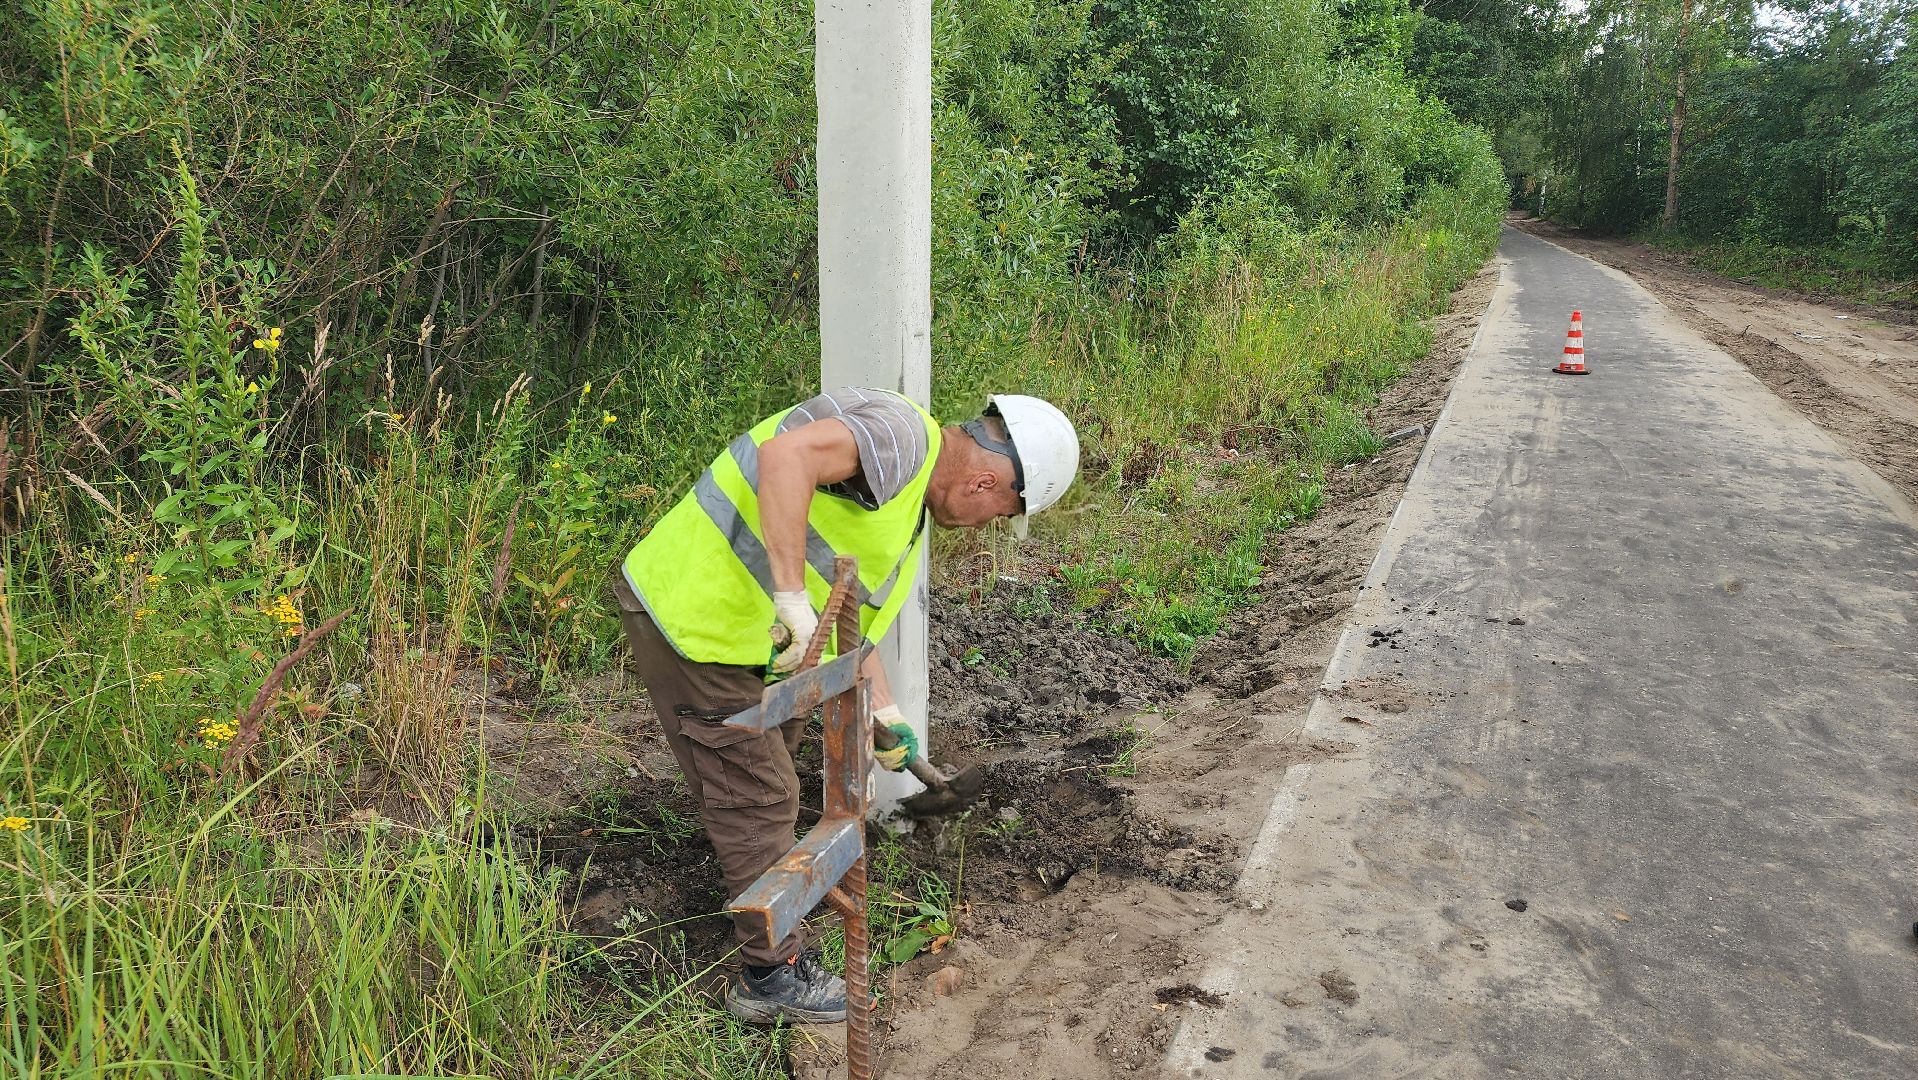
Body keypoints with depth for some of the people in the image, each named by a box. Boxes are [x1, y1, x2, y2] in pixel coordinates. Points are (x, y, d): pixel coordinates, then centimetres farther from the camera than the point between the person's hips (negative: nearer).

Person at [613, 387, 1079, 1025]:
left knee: (778, 736, 28)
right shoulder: (899, 435, -19)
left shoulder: (909, 505, 13)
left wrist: (881, 709, 18)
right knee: (758, 792, 0)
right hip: (690, 618, -10)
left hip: (729, 613, 10)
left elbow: (850, 611, 19)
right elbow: (785, 452, -38)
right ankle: (772, 976, 17)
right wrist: (794, 596, -39)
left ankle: (772, 870, 52)